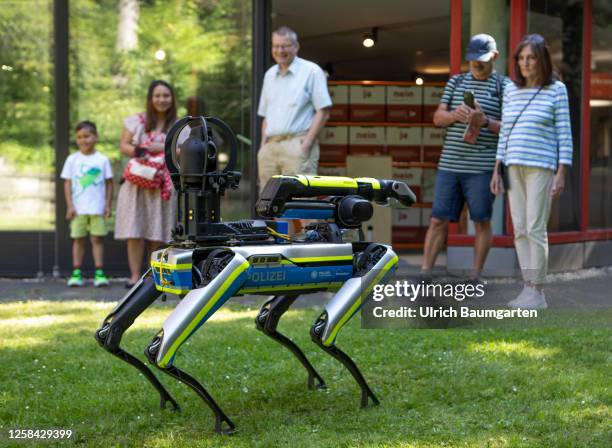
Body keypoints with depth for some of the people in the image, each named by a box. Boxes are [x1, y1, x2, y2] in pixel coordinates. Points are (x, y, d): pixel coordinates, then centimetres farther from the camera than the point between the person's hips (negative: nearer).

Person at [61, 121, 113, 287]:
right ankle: (76, 273, 5)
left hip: (97, 209, 0)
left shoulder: (102, 160, 4)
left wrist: (108, 205, 0)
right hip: (78, 209, 1)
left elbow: (109, 183, 6)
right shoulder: (72, 160, 4)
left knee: (97, 239, 0)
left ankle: (99, 273, 0)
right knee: (78, 239, 3)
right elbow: (67, 183, 3)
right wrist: (70, 206, -4)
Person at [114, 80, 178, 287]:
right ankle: (135, 275, -1)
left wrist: (164, 148, -11)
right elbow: (123, 145, 9)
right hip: (136, 182, 0)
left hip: (163, 184, 0)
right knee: (134, 231, -6)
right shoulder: (136, 121, 11)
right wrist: (137, 151, -11)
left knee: (157, 232, -1)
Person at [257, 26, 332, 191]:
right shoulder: (269, 75, 20)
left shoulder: (311, 71, 1)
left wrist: (307, 143, -12)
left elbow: (323, 111, -4)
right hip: (270, 146, 6)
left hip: (297, 144, -6)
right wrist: (263, 144, 10)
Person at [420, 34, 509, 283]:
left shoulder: (504, 87, 3)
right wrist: (454, 115, -10)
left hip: (482, 167, -3)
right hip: (449, 164, 3)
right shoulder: (456, 81, 14)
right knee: (438, 220, 3)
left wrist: (485, 121, -19)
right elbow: (437, 118, 11)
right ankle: (424, 273, 6)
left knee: (482, 222, 3)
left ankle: (475, 278, 11)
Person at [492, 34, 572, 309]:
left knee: (535, 229, -8)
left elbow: (564, 134, -5)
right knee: (520, 230, 4)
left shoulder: (556, 90, -3)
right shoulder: (511, 90, 9)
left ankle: (537, 292, 1)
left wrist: (561, 174, -11)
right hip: (515, 168, 5)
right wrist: (497, 170, 7)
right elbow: (505, 133, 12)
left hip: (542, 167, -5)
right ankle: (528, 289, 11)